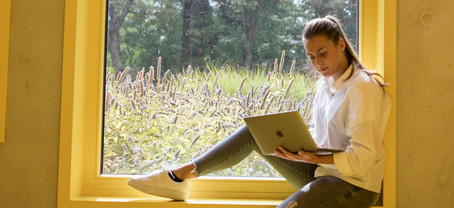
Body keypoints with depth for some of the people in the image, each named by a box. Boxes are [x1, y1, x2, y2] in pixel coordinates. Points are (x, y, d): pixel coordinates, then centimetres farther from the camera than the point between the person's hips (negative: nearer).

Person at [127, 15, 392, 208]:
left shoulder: (363, 88, -16)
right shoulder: (326, 83, 10)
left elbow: (362, 158, -21)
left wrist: (316, 159, -33)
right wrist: (302, 148, -5)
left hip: (354, 185, -7)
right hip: (323, 171, 8)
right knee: (254, 132, -3)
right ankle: (180, 176, -6)